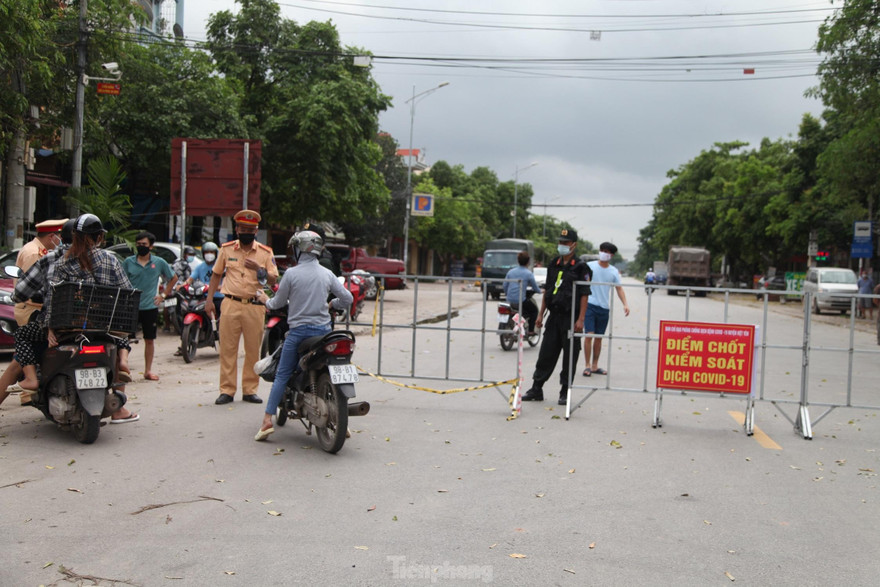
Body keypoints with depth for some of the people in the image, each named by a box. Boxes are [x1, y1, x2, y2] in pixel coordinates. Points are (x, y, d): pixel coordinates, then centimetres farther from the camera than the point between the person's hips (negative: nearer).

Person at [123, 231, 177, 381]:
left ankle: (148, 371, 19)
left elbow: (173, 278, 14)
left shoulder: (159, 262, 2)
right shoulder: (128, 262, 2)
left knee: (150, 340, 9)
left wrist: (163, 295, 7)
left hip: (150, 307, 1)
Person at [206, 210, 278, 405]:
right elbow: (216, 274, 16)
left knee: (253, 350, 3)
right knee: (227, 349, 0)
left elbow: (273, 281, 1)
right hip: (231, 304, 0)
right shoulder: (226, 249, 9)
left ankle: (250, 390, 13)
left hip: (255, 306, 0)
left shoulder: (265, 253, 6)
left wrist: (259, 269, -17)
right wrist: (209, 299, 8)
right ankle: (227, 390, 7)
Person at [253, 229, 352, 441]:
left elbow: (278, 303, 4)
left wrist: (265, 299, 25)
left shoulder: (291, 273, -6)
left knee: (282, 375, 5)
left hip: (298, 330, -3)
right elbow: (347, 298, 6)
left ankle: (267, 419, 0)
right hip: (324, 329, 3)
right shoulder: (327, 274, 4)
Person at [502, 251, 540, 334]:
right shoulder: (528, 273, -7)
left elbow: (504, 285, 8)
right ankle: (530, 330, 15)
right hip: (520, 301, -6)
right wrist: (540, 291, 23)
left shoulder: (511, 271, 6)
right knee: (534, 310, 20)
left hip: (510, 301, 6)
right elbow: (535, 288, 1)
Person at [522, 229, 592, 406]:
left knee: (569, 356, 2)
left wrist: (580, 319, -16)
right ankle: (536, 389, 13)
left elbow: (584, 295, -9)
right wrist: (540, 314, 13)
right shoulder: (553, 265, 12)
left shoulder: (581, 267, -5)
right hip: (554, 316, 5)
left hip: (571, 318, -5)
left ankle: (565, 393, 11)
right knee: (546, 353, 6)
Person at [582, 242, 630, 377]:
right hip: (590, 304, -3)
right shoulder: (589, 266, -1)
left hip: (604, 307, 3)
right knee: (589, 334, -11)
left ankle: (594, 366, 19)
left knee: (599, 337, 9)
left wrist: (625, 304, -7)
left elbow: (619, 288, 6)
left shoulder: (614, 271, 7)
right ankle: (587, 365, -4)